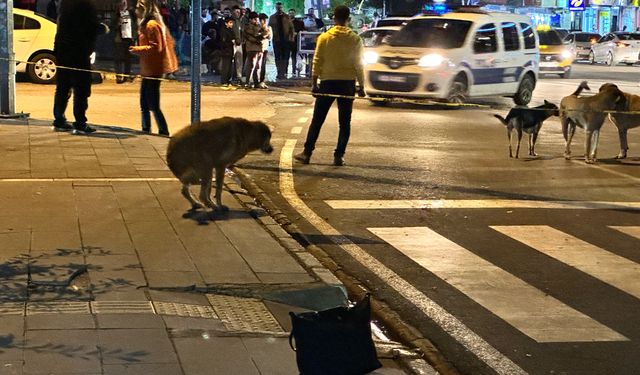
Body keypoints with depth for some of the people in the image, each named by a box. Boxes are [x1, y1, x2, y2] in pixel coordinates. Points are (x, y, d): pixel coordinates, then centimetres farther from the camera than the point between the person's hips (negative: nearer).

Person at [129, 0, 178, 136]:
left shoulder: (151, 25, -15)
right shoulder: (146, 24, 16)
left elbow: (156, 47, -21)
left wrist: (137, 49, -15)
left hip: (153, 71, -10)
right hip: (148, 70, 10)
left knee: (153, 105, -8)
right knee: (144, 104, 14)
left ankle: (163, 131, -4)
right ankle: (146, 129, 22)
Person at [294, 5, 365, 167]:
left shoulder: (324, 37, -3)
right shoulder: (355, 39, -2)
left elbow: (317, 62, -4)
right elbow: (358, 64, -1)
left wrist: (314, 83, 1)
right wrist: (361, 86, 5)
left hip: (328, 82, 0)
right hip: (347, 83, 0)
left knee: (317, 120, 7)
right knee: (344, 122, 7)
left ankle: (307, 153, 6)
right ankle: (339, 156, 2)